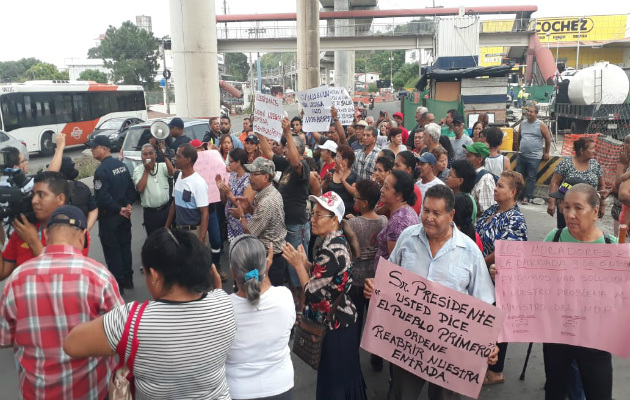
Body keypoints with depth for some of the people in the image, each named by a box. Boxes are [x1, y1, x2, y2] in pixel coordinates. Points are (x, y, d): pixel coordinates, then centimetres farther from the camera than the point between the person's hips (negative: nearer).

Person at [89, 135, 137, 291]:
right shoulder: (121, 165, 6)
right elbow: (131, 188, 9)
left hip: (109, 217, -8)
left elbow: (102, 197, -23)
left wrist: (118, 209, -14)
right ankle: (127, 279, 25)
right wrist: (128, 205, 1)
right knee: (125, 246, 15)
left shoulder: (101, 170, -18)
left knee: (112, 251, 2)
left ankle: (118, 283, 9)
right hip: (124, 215, 8)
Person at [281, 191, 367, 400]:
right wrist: (304, 262, -1)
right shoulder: (338, 240, 3)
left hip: (334, 323, -9)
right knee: (345, 375, 24)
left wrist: (298, 264, -14)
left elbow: (313, 293, -24)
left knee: (332, 381, 7)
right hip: (343, 318, 9)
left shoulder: (331, 250, -27)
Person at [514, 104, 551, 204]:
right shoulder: (523, 123, 9)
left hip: (534, 157, -4)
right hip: (521, 155, 4)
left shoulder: (541, 125, -4)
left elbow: (548, 139, 0)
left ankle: (527, 197, 3)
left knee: (531, 178, 0)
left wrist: (546, 153, 2)